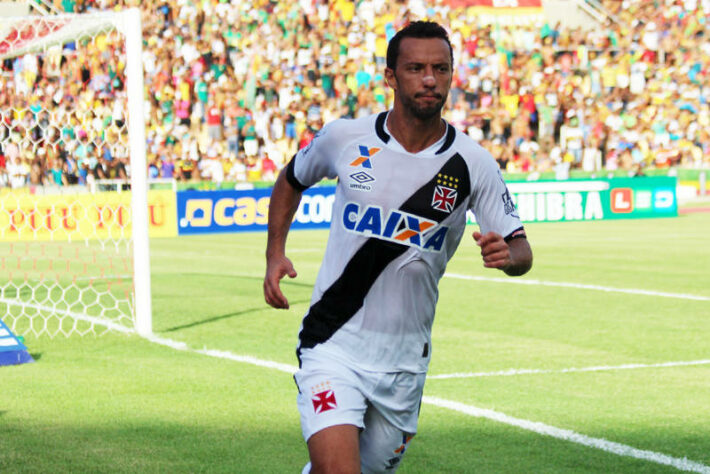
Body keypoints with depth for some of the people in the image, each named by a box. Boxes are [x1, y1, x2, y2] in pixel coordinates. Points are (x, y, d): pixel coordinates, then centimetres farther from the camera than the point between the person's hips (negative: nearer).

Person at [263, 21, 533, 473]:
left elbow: (521, 250, -1)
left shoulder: (473, 164, -4)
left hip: (405, 360, 2)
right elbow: (291, 180, 18)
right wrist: (276, 254, 6)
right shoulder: (345, 138, -3)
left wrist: (505, 254, -25)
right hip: (332, 347, -2)